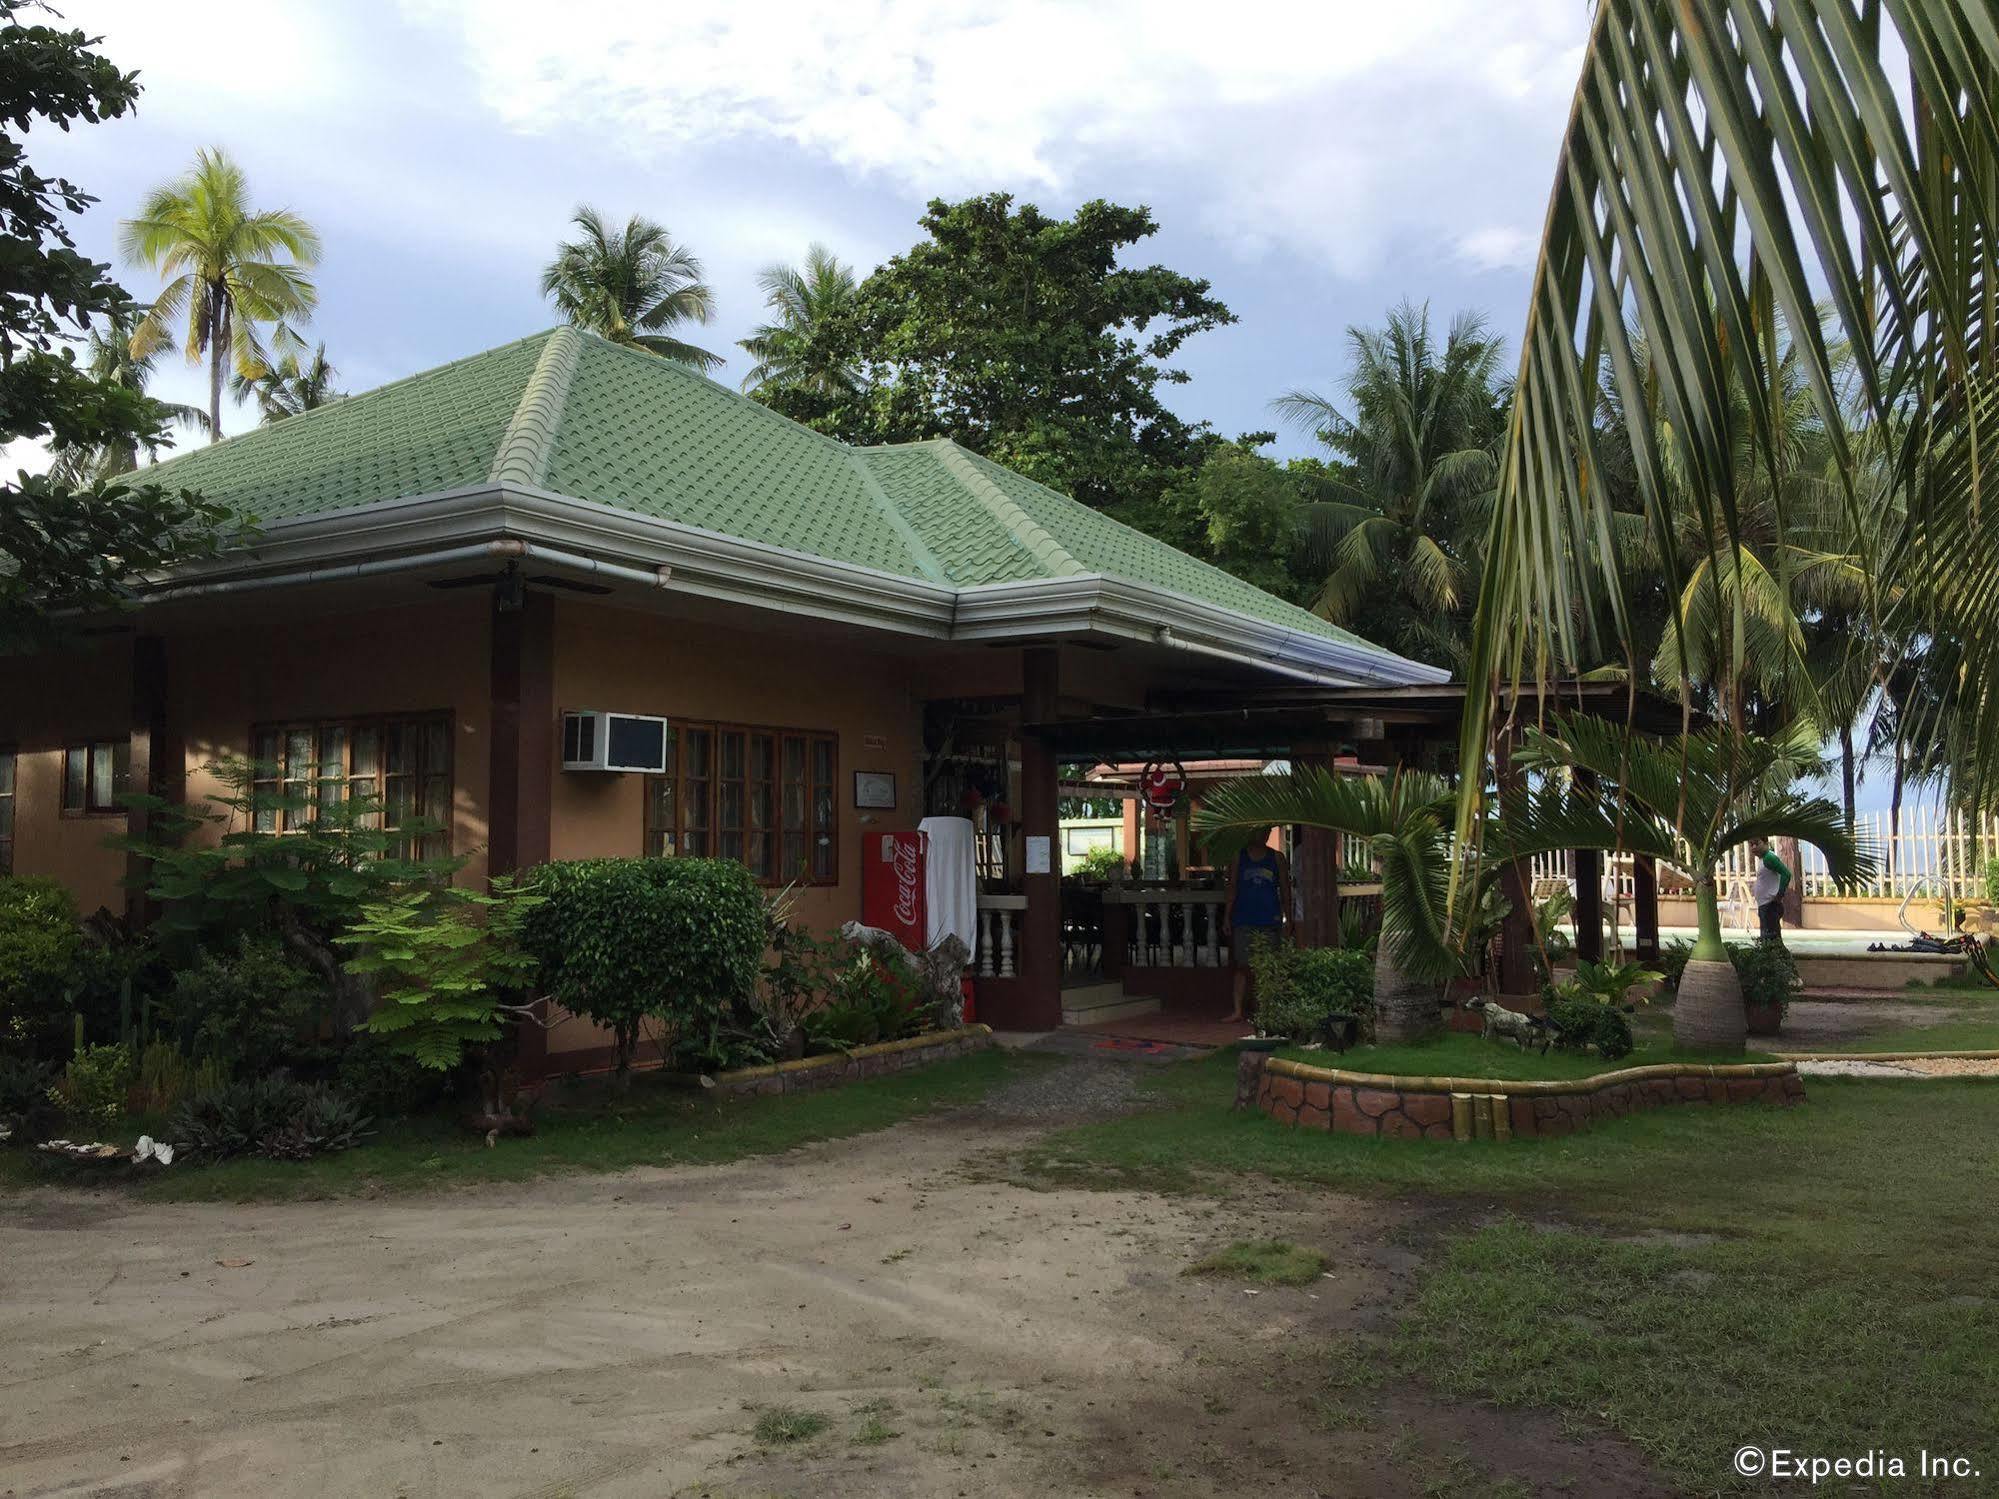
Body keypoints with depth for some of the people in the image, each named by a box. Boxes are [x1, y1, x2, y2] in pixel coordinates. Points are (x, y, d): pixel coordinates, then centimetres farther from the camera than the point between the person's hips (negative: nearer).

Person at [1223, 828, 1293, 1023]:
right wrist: (1227, 917, 2)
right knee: (1242, 966, -3)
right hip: (1244, 920, 0)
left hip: (1270, 920, 0)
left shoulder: (1277, 858, 8)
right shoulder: (1239, 857, 7)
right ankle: (1238, 1010, -2)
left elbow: (1285, 890, 9)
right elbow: (1232, 889, 7)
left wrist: (1288, 919, 4)